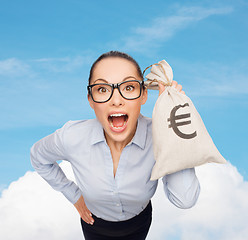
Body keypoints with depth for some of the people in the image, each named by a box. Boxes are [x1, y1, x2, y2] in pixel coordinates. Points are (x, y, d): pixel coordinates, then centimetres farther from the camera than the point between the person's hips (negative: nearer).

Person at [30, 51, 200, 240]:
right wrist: (73, 195, -4)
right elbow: (39, 157, -7)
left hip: (139, 224, 0)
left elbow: (184, 199, -44)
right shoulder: (72, 137, -30)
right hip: (95, 225, 0)